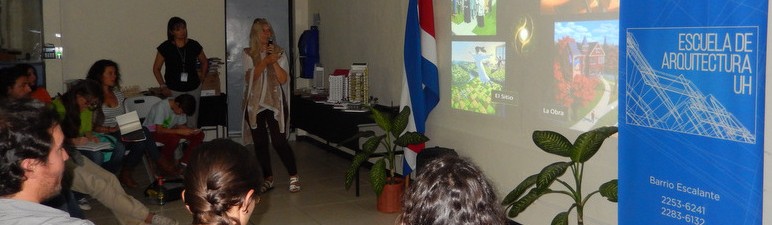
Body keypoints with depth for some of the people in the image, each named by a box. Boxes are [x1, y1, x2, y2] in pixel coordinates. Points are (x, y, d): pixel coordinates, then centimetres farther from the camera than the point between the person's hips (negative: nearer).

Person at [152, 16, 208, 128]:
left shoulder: (194, 45, 0)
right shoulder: (165, 47, -5)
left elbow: (204, 62, 17)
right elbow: (156, 68, 4)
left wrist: (201, 77, 6)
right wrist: (163, 86, -2)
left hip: (193, 89, 2)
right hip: (174, 90, -2)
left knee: (192, 122, 3)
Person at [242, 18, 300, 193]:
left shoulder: (279, 53, 3)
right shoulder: (249, 54, 4)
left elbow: (283, 79, -4)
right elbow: (251, 77, -9)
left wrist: (274, 61, -15)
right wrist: (265, 61, -20)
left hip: (275, 103, -2)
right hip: (255, 104, 2)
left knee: (279, 141, -7)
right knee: (260, 143, 6)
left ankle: (294, 176, 7)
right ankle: (267, 179, 19)